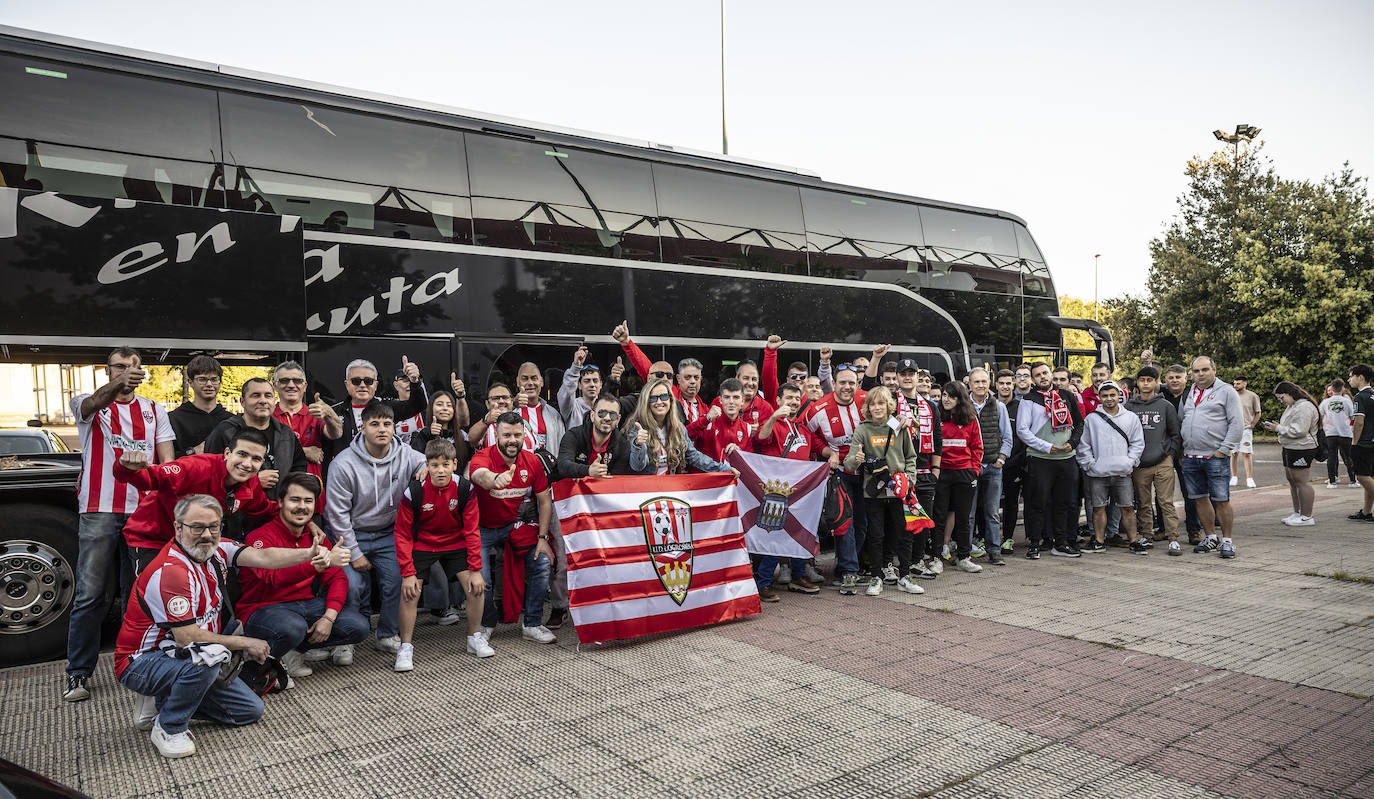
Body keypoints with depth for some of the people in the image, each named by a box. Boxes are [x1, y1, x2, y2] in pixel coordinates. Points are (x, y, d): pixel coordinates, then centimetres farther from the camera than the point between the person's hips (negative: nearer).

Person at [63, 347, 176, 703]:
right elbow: (95, 402, -19)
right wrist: (118, 385, -41)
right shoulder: (88, 403, 7)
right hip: (99, 513, -2)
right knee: (91, 594, -3)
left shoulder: (154, 411, 15)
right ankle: (78, 673, 7)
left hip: (144, 511, 2)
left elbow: (167, 459, 9)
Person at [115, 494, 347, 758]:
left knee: (251, 710, 5)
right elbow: (186, 638, -29)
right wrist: (245, 643, -19)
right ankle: (168, 727, -13)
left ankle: (163, 701, 16)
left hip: (189, 660, 8)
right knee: (208, 655, -38)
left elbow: (262, 557, -21)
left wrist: (309, 554, -39)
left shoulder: (215, 549, -5)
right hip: (140, 664, -8)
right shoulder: (170, 571, -28)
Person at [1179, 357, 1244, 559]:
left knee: (1221, 500, -4)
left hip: (1216, 457, -5)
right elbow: (1179, 422, 22)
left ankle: (1227, 540, 7)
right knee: (1200, 499, 10)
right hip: (1190, 457, 5)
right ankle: (1211, 538, 21)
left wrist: (1224, 450, -12)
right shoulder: (1188, 394, 16)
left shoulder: (1226, 391, -1)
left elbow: (1237, 424, -7)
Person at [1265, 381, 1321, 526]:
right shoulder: (1292, 406, 17)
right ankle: (1297, 513, 24)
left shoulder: (1304, 407, -17)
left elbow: (1299, 431, -23)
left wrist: (1278, 428, -15)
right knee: (1292, 480, 15)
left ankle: (1306, 517, -2)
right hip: (1290, 449, 11)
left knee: (1301, 482, -7)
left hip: (1301, 450, -11)